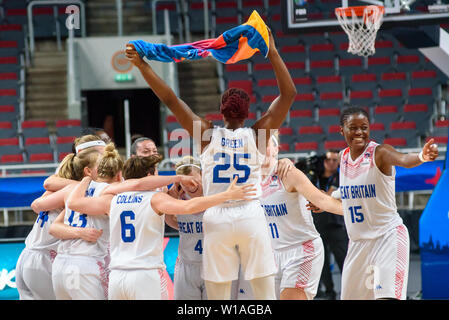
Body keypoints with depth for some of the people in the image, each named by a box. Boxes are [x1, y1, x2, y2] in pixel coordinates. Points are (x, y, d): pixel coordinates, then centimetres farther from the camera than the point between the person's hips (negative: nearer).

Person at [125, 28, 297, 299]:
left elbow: (171, 100, 0)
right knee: (265, 295, 2)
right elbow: (288, 94, 3)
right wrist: (272, 53, 0)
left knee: (218, 297, 3)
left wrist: (142, 65, 0)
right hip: (252, 218, -1)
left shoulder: (207, 135, 4)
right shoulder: (257, 134, 3)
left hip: (217, 220, 1)